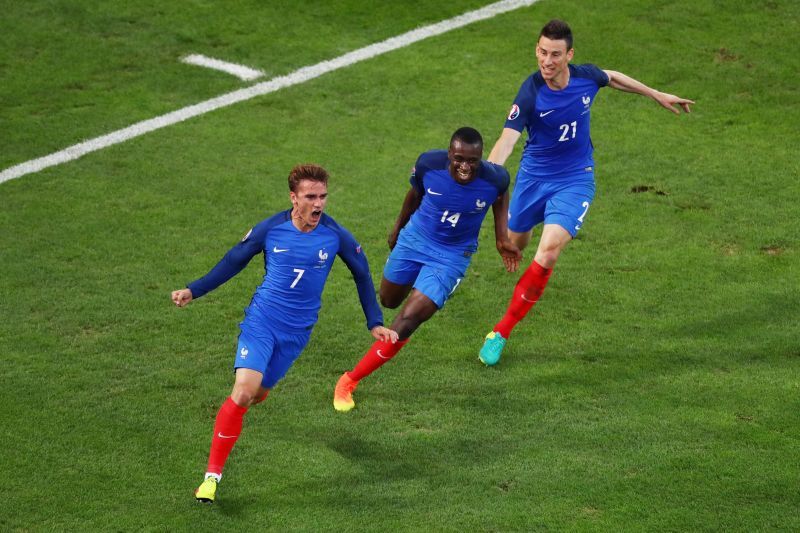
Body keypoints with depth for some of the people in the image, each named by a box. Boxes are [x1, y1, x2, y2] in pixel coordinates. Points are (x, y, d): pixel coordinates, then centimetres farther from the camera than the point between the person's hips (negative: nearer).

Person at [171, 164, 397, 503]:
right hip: (261, 322, -2)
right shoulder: (270, 229, -8)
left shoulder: (335, 236, -7)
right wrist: (193, 291, 2)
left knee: (258, 395, 6)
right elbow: (234, 262, 7)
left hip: (297, 332, 2)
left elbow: (361, 273, 9)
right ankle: (212, 475, -9)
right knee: (243, 393, -17)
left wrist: (375, 323, 7)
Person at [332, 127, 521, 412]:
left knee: (408, 320, -14)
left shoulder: (495, 178, -25)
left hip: (451, 256, -3)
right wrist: (398, 226, 15)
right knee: (389, 302, 24)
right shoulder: (429, 163, -23)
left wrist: (502, 239, -1)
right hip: (414, 238, 3)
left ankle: (350, 382, -2)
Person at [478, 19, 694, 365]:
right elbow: (507, 140, -33)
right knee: (515, 243, 18)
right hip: (533, 177, 0)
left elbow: (612, 77, 13)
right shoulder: (530, 93, -23)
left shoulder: (586, 77, -12)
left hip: (574, 180, 0)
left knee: (549, 250, -22)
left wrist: (657, 96, 24)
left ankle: (501, 333, -14)